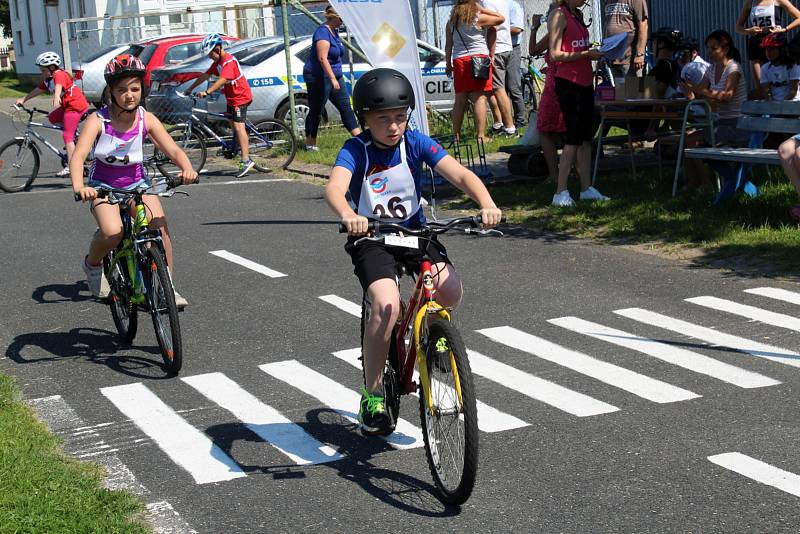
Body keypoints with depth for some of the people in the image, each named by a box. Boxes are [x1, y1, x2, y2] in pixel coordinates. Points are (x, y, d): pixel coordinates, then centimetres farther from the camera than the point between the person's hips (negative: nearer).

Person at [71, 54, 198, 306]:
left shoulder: (146, 119, -8)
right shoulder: (98, 120, -16)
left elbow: (173, 150, -15)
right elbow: (79, 155, -28)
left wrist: (187, 169, -37)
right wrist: (79, 187, -48)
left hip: (136, 182, 3)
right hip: (103, 185, -2)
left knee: (161, 226, -22)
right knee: (112, 233, -29)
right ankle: (92, 264, 5)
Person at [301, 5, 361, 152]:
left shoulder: (334, 32, 13)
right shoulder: (323, 32, -17)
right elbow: (322, 58, -25)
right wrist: (332, 78, -29)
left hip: (334, 76, 9)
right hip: (318, 78, -9)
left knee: (345, 106, 4)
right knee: (316, 112, -2)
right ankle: (310, 143, 6)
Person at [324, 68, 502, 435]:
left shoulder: (416, 143, -7)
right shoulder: (355, 150, -14)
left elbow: (460, 174, -18)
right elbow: (334, 187, -33)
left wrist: (486, 204, -38)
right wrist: (347, 216, -56)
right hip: (370, 237, -3)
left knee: (451, 291, -22)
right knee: (386, 305, -27)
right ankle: (372, 396, -10)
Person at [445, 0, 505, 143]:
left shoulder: (452, 21, 10)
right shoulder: (479, 18, -6)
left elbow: (448, 45, 13)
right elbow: (500, 18, 3)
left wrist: (448, 64, 21)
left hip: (458, 60, 5)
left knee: (460, 99, 11)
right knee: (479, 99, -6)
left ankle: (456, 135, 14)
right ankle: (480, 135, -12)